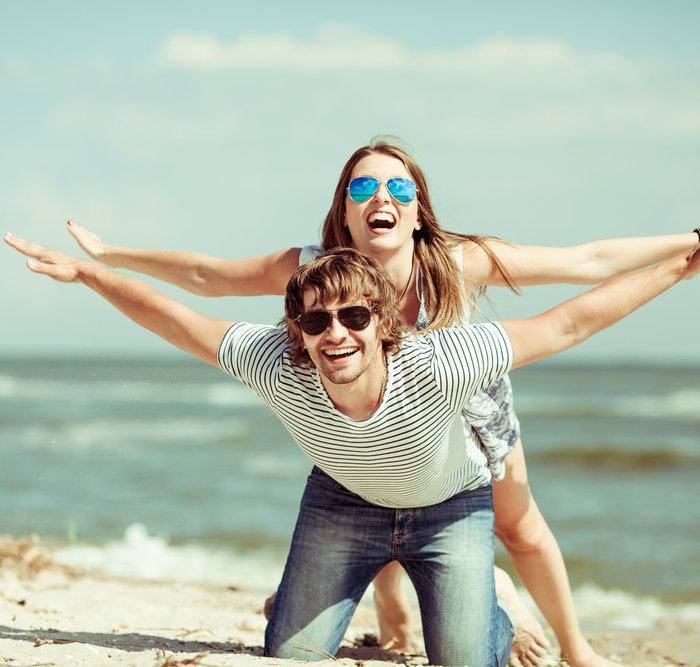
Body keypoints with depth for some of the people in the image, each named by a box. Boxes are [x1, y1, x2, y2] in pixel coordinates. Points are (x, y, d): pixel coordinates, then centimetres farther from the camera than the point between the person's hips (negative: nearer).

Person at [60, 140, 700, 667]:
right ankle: (392, 614, 54)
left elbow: (589, 261, -35)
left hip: (472, 410, -1)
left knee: (519, 527, 16)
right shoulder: (312, 269, -34)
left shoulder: (459, 264, -38)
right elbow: (207, 274, -20)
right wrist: (106, 256, -15)